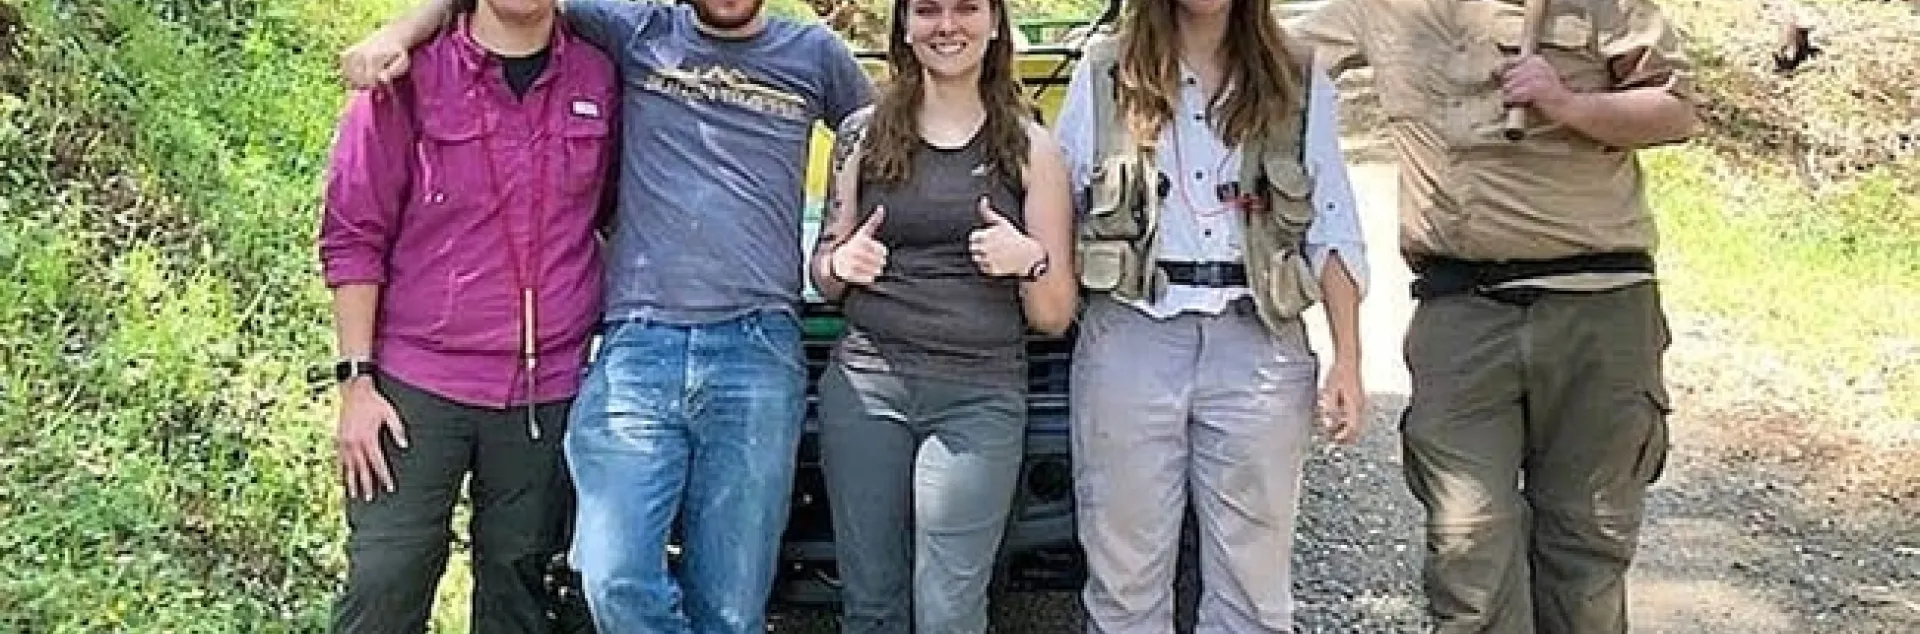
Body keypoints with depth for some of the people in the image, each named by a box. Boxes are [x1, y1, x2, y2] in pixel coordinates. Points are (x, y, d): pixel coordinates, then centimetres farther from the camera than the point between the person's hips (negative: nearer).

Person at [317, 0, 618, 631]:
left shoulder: (599, 79, 3)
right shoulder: (409, 76, -6)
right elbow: (353, 234, -4)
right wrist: (356, 379, -8)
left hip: (547, 390, 3)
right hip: (417, 384, -2)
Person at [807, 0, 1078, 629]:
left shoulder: (1031, 147, 4)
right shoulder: (863, 134, 8)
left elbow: (1055, 317, 5)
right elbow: (823, 279, 17)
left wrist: (1032, 261, -14)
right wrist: (841, 265, -5)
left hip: (981, 397, -1)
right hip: (864, 383, 2)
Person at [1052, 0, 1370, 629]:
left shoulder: (1300, 82, 9)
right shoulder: (1103, 75, 8)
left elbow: (1332, 230, 7)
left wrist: (1348, 360, -1)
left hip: (1257, 346, 1)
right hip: (1130, 341, 0)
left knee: (1252, 579, 3)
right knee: (1125, 576, 4)